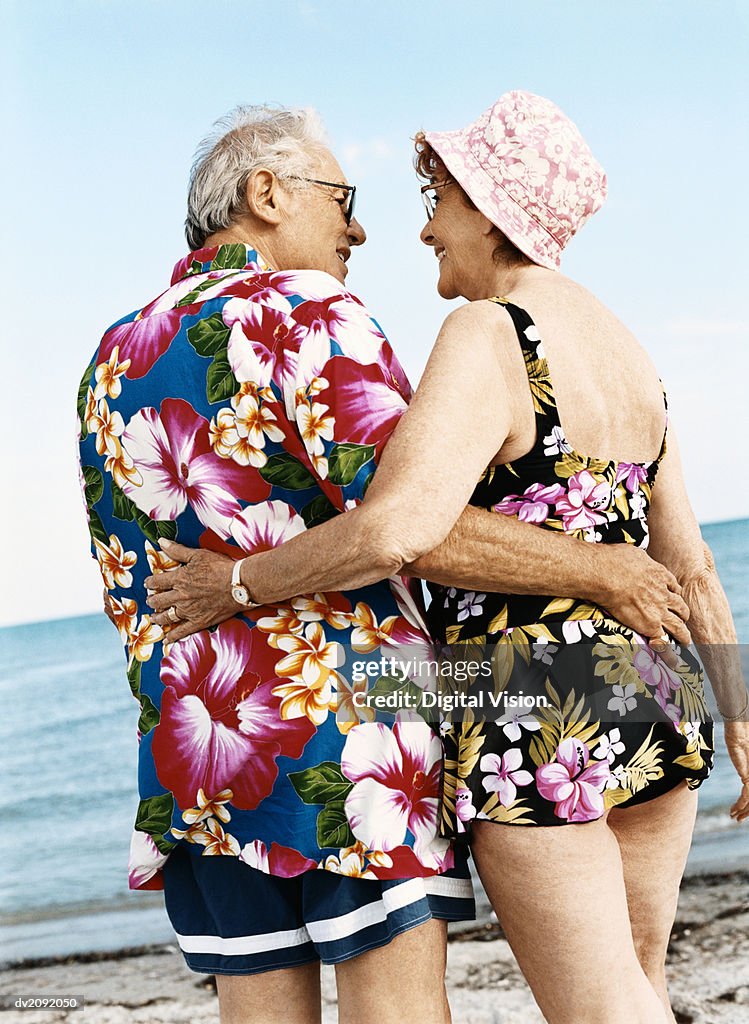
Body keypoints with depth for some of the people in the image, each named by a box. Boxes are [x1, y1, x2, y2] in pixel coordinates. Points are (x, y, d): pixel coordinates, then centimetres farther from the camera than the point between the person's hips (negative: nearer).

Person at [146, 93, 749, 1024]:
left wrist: (240, 582, -15)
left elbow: (399, 529, -29)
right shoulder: (630, 356, 11)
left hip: (536, 723, -8)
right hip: (658, 704, 8)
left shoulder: (488, 333, -14)